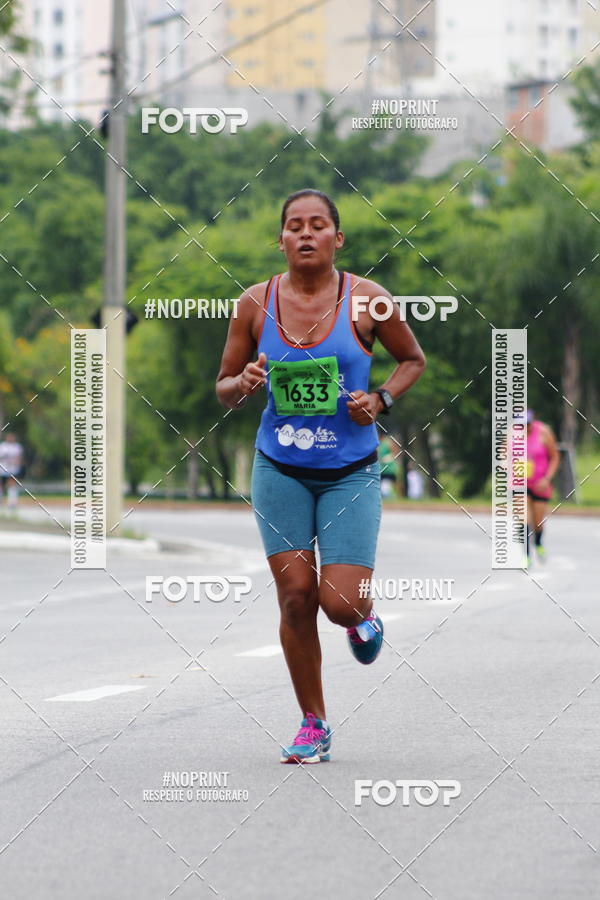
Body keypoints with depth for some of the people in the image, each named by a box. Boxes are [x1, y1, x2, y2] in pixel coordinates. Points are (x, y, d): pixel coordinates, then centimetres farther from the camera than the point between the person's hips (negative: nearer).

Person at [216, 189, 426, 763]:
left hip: (350, 472, -1)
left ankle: (362, 618, 29)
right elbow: (223, 390, 6)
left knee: (341, 603, -11)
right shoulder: (255, 305, -3)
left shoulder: (366, 300, -8)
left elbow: (413, 359, 9)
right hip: (280, 471, 2)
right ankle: (313, 726, 14)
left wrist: (381, 400, -9)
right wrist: (244, 384, -17)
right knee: (295, 596, -2)